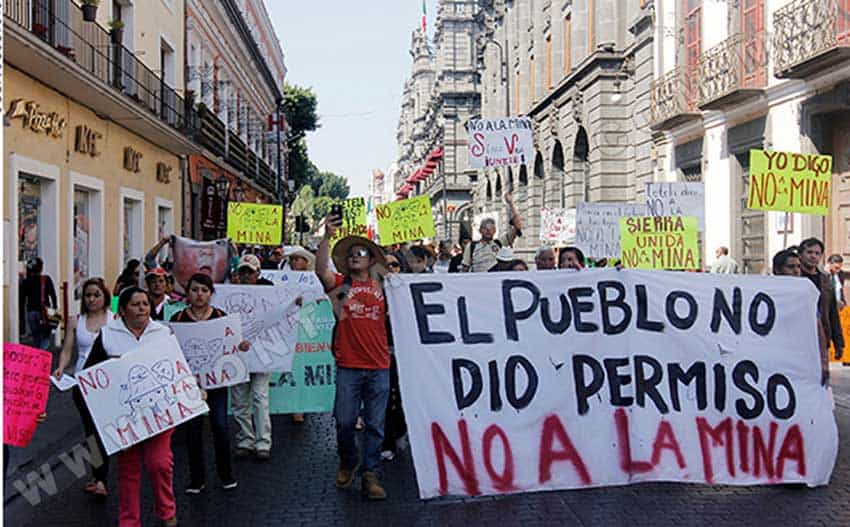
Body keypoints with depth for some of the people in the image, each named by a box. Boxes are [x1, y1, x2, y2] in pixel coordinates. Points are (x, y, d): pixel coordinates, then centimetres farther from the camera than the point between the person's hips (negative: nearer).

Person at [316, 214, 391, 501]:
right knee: (344, 421, 8)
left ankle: (371, 475, 12)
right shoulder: (340, 285, 5)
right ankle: (347, 464, 33)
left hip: (378, 366, 1)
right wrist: (327, 237, -21)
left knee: (375, 425, 4)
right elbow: (320, 269, -13)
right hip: (348, 366, -1)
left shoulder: (381, 286, 9)